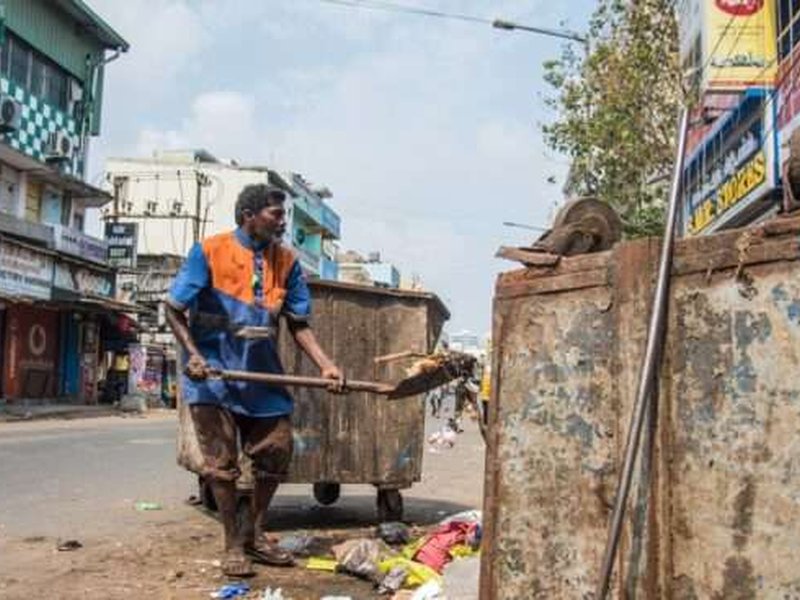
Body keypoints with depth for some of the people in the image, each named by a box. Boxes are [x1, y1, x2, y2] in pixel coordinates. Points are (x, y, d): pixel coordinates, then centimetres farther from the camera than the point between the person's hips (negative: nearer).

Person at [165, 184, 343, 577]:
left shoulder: (286, 262, 1)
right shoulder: (209, 252, -10)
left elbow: (299, 324, 3)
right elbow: (174, 309, -6)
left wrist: (325, 365, -10)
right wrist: (192, 353, -20)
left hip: (261, 372, 5)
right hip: (213, 371, -4)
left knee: (277, 452, 7)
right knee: (222, 461, 0)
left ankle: (254, 534, 27)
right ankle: (233, 545, 16)